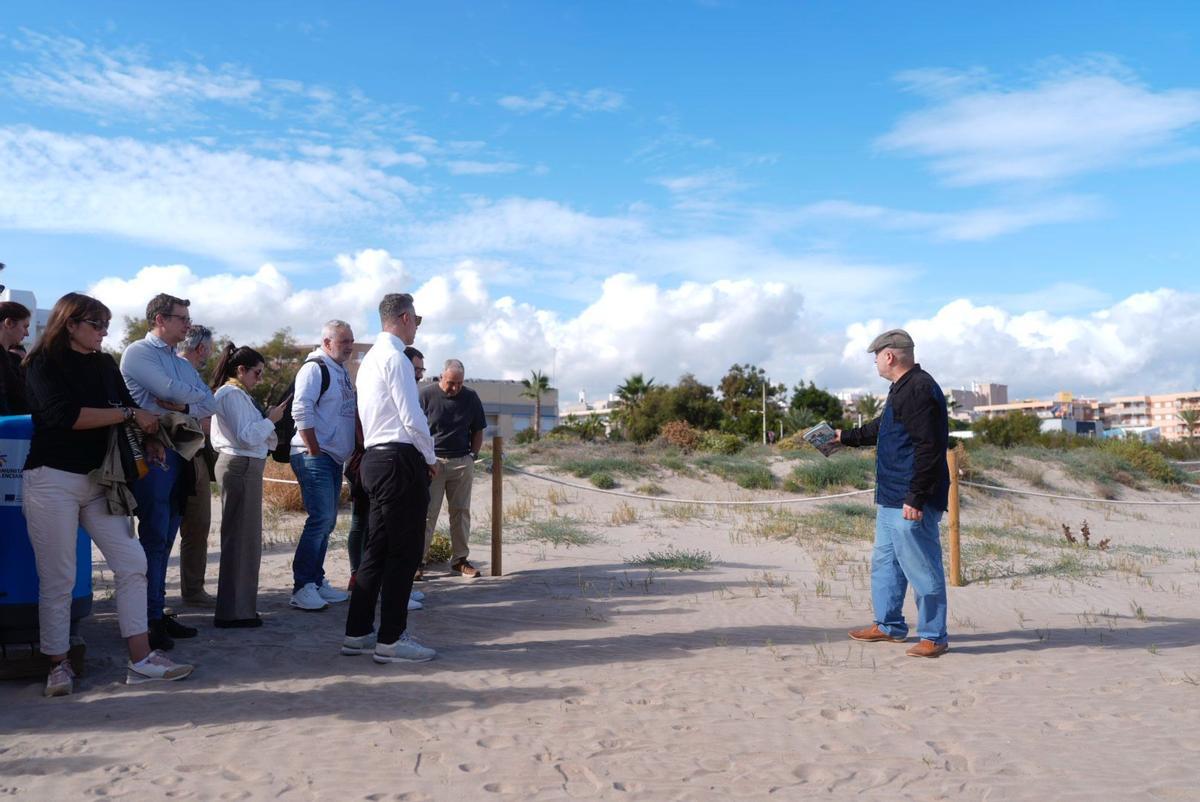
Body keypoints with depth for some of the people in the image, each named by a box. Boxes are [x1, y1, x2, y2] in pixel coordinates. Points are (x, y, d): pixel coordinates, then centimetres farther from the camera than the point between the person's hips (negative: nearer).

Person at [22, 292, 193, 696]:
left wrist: (148, 438, -7)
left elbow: (128, 408, 12)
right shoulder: (44, 364, -5)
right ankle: (59, 664, 16)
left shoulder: (105, 365, 11)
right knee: (58, 579, 1)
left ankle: (140, 659, 3)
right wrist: (128, 414, -16)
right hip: (52, 481, -5)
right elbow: (65, 415, -19)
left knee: (132, 563, -1)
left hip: (98, 480, 6)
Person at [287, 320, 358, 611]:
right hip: (314, 457, -9)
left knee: (326, 522, 12)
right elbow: (301, 410, -19)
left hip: (334, 457, 9)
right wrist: (314, 450, -19)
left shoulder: (342, 371, 18)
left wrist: (355, 450, 16)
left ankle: (316, 582, 21)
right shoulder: (315, 368, -10)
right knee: (321, 519, -13)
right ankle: (301, 589, -8)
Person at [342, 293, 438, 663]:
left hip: (376, 458, 10)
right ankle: (391, 639, 1)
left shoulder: (370, 358, 19)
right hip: (400, 459, -10)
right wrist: (430, 457, -3)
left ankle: (358, 633, 19)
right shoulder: (395, 356, -11)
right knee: (403, 552, -4)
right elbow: (412, 416, -16)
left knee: (377, 549, 13)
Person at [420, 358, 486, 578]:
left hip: (462, 462, 3)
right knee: (427, 513, -4)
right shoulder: (426, 394, -4)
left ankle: (460, 560, 15)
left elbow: (478, 431, 15)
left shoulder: (470, 397, 6)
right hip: (432, 461, -3)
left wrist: (473, 455, 5)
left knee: (461, 511, 7)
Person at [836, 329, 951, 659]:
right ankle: (889, 625, 30)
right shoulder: (902, 389, 16)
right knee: (885, 562, 18)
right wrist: (845, 437, 39)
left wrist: (915, 498, -24)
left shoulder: (920, 389, -18)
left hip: (911, 502, -11)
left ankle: (934, 636, 10)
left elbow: (929, 447, -24)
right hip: (891, 498, 11)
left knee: (921, 567, -2)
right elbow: (880, 429, 31)